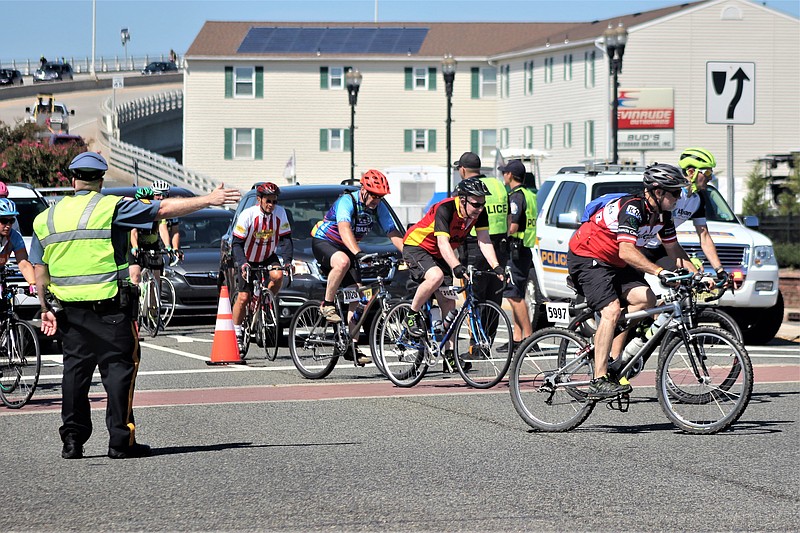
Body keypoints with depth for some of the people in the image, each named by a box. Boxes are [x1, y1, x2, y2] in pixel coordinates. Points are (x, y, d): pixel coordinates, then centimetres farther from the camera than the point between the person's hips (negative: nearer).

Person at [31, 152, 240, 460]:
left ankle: (72, 441, 11)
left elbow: (39, 270, 10)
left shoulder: (46, 218, 8)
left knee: (75, 370, 11)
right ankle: (120, 441, -1)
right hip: (110, 307, -4)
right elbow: (164, 209, -9)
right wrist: (209, 200, -5)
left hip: (69, 308, 4)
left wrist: (46, 309, 18)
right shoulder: (112, 207, -6)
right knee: (119, 367, 2)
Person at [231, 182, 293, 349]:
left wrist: (287, 260, -25)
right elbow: (237, 243, -20)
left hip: (268, 257, 2)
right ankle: (236, 334, 5)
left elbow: (285, 238, -11)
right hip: (249, 260, -2)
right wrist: (242, 263, -34)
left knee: (278, 276, -30)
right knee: (243, 297, -8)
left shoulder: (280, 213, -14)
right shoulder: (248, 215, -22)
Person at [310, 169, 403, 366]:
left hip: (347, 248, 7)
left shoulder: (378, 207, -6)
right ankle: (327, 305, -22)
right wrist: (358, 253, -56)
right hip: (323, 242, -7)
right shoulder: (347, 201, -25)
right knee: (343, 261, -41)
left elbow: (393, 233, -9)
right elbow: (344, 229, -41)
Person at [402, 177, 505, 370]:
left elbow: (484, 241, -17)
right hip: (416, 247, -7)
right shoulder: (445, 209, -32)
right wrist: (457, 267, -54)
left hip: (439, 255, 7)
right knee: (436, 276, -36)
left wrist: (496, 267, -32)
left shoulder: (479, 213, -12)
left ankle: (449, 353, 9)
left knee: (449, 303, 2)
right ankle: (413, 314, -14)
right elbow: (443, 243, -40)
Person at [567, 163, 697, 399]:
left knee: (645, 298, -10)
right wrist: (659, 271, -46)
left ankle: (613, 357, 2)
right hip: (587, 257, -9)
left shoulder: (662, 214, 0)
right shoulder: (632, 208, -28)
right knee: (612, 310, -24)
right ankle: (599, 381, -27)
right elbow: (627, 251, -38)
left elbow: (673, 249, 9)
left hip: (613, 262, 9)